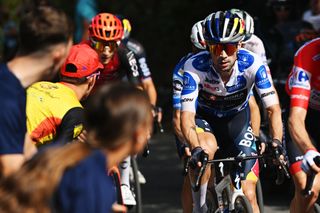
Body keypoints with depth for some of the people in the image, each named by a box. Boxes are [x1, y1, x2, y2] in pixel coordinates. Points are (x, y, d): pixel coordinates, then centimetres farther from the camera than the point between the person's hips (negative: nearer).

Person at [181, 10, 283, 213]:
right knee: (207, 149, -37)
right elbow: (187, 116, -36)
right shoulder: (195, 67, -31)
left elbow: (273, 109, -29)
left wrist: (276, 143, -47)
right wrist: (196, 149, -54)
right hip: (204, 119, -1)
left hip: (237, 120, 1)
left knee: (248, 195, -10)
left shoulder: (253, 64, -28)